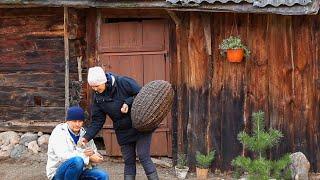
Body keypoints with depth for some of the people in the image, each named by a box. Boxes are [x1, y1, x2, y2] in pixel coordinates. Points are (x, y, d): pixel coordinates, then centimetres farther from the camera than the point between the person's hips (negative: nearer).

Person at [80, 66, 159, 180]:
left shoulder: (123, 82, -15)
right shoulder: (98, 98, -1)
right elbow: (97, 121, 0)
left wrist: (128, 103, -25)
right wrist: (87, 136, -11)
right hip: (123, 132, 5)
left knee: (143, 157, -10)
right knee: (128, 161, 8)